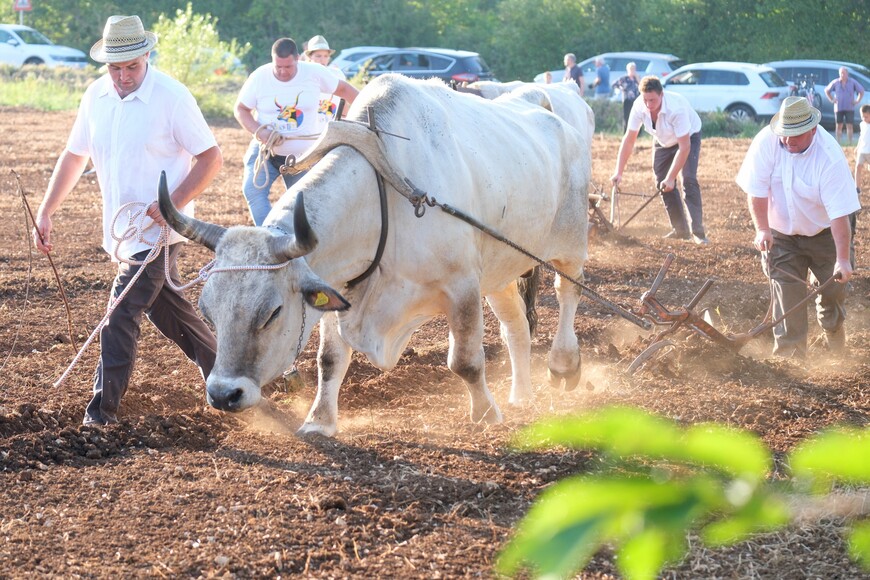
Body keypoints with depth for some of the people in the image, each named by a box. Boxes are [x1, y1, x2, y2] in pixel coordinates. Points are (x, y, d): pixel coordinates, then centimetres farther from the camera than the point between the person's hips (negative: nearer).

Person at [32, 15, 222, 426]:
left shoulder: (171, 97, -15)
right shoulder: (96, 96, 3)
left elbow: (211, 157, -11)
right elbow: (74, 156, 13)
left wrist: (173, 204, -22)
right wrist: (45, 212, 7)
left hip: (157, 229, -7)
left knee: (121, 316, -10)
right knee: (165, 305, 18)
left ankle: (104, 407, -4)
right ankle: (221, 368, 36)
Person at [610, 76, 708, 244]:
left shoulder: (676, 108, -41)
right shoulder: (639, 107, -27)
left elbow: (684, 146, -38)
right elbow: (629, 140, -19)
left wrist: (671, 178, -38)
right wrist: (619, 172, -23)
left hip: (689, 136, -5)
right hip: (663, 140, 5)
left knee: (688, 180, -21)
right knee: (662, 183, 1)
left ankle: (698, 231, -22)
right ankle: (680, 230, 13)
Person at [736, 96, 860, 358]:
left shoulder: (830, 156, -28)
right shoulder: (767, 141, -21)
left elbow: (839, 213, -29)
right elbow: (756, 189, -13)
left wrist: (842, 259, -32)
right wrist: (762, 229, -21)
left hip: (823, 234, -1)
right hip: (781, 234, 1)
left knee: (833, 292, 4)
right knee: (788, 298, -9)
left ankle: (836, 354, 28)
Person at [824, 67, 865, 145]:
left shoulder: (853, 82, 0)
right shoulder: (835, 82, 3)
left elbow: (861, 91, 9)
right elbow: (827, 90, 15)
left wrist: (857, 101, 0)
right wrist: (831, 100, 6)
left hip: (849, 108, -1)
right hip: (838, 108, 1)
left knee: (849, 126, -4)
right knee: (839, 126, 2)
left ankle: (850, 143, 1)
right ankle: (838, 143, 7)